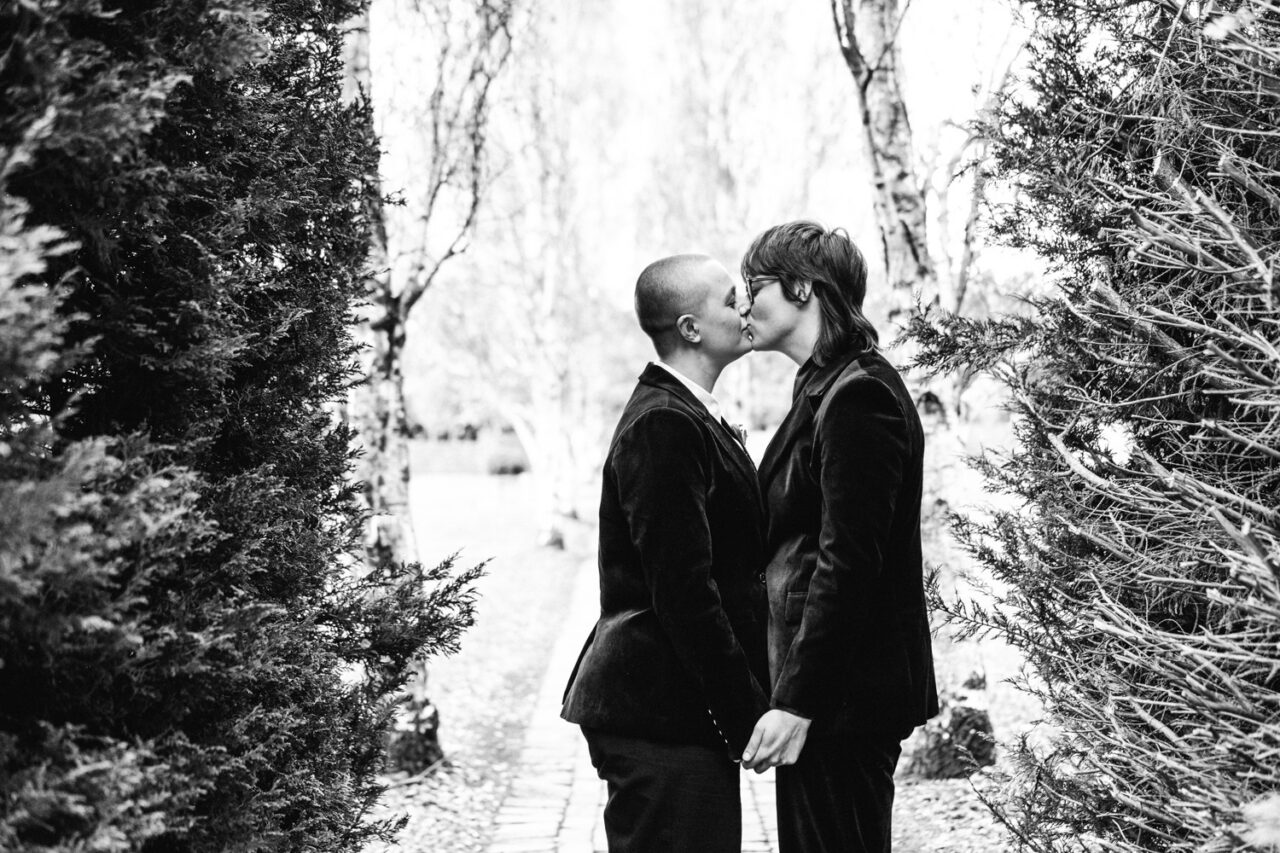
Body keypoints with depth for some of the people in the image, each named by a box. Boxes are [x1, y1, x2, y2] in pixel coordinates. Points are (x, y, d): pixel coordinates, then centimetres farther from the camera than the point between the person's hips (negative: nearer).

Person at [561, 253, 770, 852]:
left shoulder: (689, 417, 15)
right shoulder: (663, 426, -17)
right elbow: (684, 592, -21)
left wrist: (750, 701, 16)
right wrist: (747, 713, -18)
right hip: (660, 717, -10)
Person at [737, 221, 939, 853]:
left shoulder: (857, 397, -15)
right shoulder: (824, 387, 16)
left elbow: (847, 563, -21)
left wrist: (797, 702, -22)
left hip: (842, 694, -10)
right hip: (825, 689, 10)